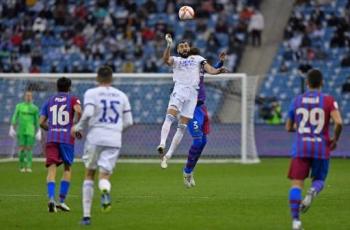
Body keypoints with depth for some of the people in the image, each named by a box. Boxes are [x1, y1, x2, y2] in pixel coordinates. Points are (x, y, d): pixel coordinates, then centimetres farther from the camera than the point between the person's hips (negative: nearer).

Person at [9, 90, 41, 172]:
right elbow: (15, 118, 8)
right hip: (21, 131, 0)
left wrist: (38, 132, 10)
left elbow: (37, 121, 12)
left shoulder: (35, 108, 8)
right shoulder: (19, 106, 8)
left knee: (29, 148, -6)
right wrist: (12, 129, 1)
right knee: (21, 148, -4)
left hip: (30, 131, 0)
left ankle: (28, 167, -6)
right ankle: (22, 166, 7)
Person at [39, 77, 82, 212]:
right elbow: (78, 111, -15)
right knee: (67, 169, 13)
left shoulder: (49, 101, 17)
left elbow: (41, 122, 12)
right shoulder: (72, 99, 7)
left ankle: (51, 198, -25)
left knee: (51, 169, -4)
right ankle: (62, 201, 6)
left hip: (51, 139, 2)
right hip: (67, 138, -2)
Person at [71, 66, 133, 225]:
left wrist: (78, 127, 1)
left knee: (89, 175, 15)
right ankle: (105, 190, -39)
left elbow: (88, 113, -15)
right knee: (104, 175, 1)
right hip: (114, 140, 2)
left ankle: (86, 215, 12)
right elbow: (128, 121, 9)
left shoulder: (91, 93, 0)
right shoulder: (121, 95, 12)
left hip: (95, 137, -2)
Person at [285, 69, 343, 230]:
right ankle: (312, 192, -17)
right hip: (321, 149, -1)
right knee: (319, 180, 19)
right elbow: (338, 123, -15)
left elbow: (289, 127, 15)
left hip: (300, 148, 1)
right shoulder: (328, 101, -1)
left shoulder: (297, 101, 7)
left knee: (296, 184, 0)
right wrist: (335, 139, 3)